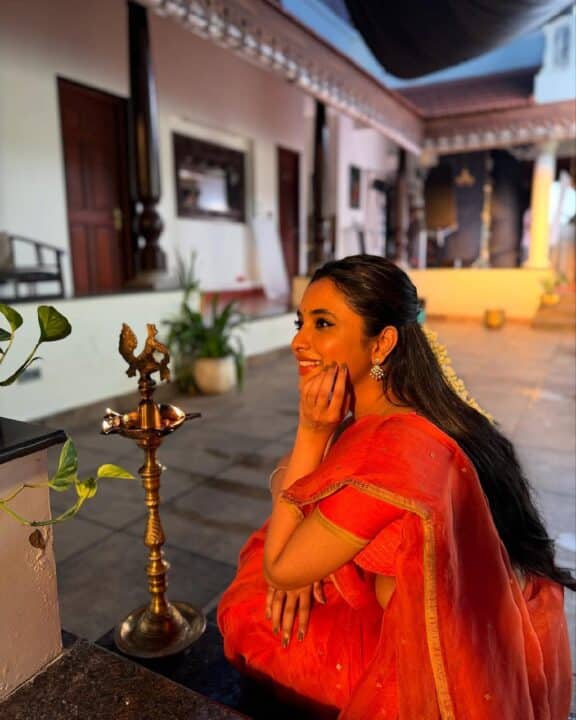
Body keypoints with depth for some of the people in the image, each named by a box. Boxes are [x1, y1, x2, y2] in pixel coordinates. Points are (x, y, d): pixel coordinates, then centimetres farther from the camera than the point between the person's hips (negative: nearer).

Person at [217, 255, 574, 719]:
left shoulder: (394, 448, -34)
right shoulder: (396, 416, -5)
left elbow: (279, 568, -21)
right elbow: (288, 485, 5)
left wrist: (312, 430, -25)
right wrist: (303, 564, -13)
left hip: (443, 678, -7)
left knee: (250, 612, 1)